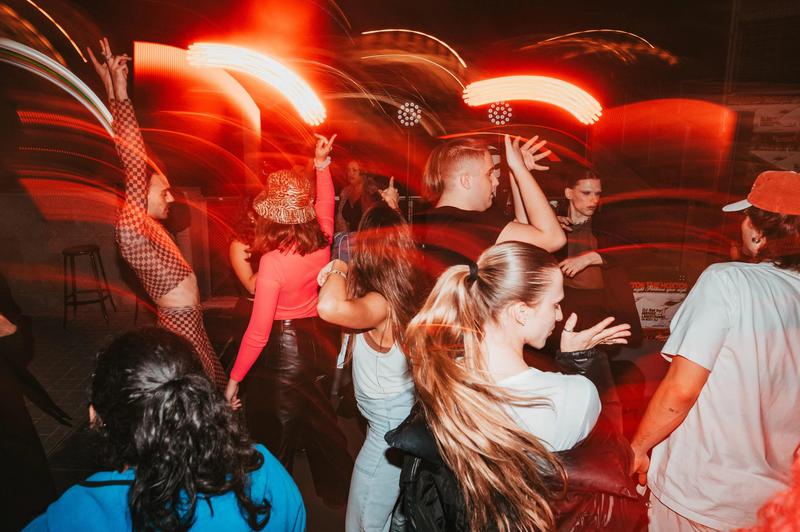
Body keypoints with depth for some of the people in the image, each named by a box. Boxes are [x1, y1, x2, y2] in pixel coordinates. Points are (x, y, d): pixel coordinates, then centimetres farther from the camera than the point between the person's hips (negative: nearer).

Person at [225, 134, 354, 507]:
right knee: (321, 424, 25)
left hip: (281, 354, -7)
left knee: (275, 440, 11)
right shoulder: (321, 243, -7)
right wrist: (322, 164, 21)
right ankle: (338, 491, 42)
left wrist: (234, 378, -11)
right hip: (318, 343, 7)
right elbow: (326, 204, 17)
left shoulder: (273, 261, -23)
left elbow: (258, 332, -21)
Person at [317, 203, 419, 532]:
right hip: (407, 420, 8)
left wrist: (338, 270, -30)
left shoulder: (381, 304, -29)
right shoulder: (404, 293, -4)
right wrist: (339, 277, -2)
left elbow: (330, 307, -50)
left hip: (389, 430, -8)